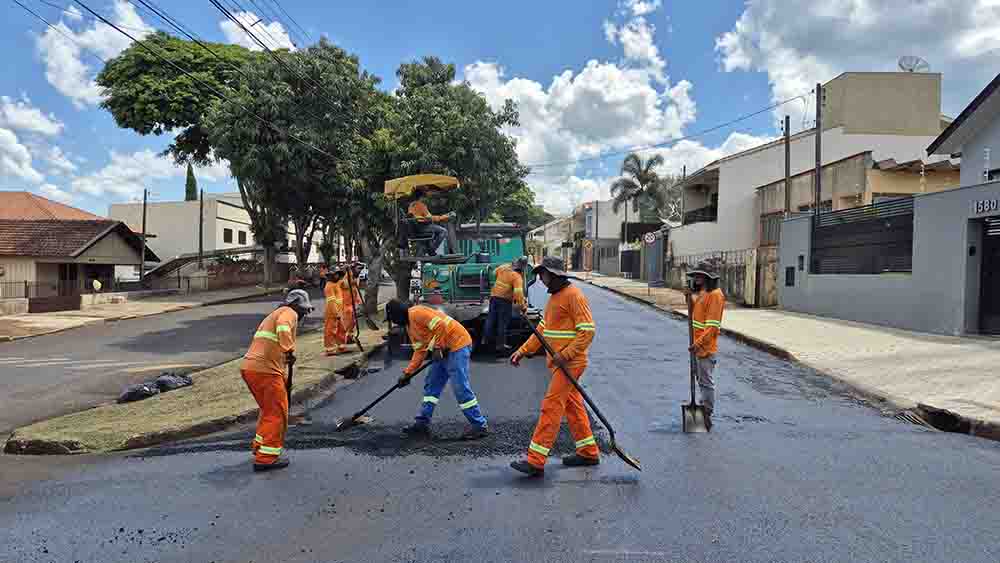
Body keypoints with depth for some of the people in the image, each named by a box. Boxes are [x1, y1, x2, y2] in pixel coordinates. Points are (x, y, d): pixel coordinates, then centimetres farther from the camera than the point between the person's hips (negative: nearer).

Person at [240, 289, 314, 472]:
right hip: (265, 369, -9)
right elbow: (283, 328, -26)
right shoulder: (289, 313, -1)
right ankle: (266, 458, 3)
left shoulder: (275, 314, 29)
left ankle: (259, 446, 36)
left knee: (269, 409, 25)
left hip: (248, 367, 9)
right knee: (277, 413, 0)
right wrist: (289, 350, -28)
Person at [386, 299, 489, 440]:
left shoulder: (416, 312, -13)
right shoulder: (409, 326, 18)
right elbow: (420, 350, 18)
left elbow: (440, 326, -22)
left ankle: (479, 426, -4)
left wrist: (438, 348, -18)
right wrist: (407, 373, 14)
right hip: (443, 350, 11)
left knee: (460, 387, -11)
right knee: (431, 384, 13)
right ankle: (422, 423, 21)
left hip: (458, 343, -11)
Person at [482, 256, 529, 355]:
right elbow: (518, 292, -26)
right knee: (503, 323, 3)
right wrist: (522, 305, -22)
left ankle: (485, 340, 25)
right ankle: (500, 345, 8)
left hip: (494, 296, 6)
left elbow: (495, 272, 22)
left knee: (491, 319, 16)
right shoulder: (517, 277, -17)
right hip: (505, 300, -6)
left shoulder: (503, 267, 1)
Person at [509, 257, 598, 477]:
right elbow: (543, 328, 18)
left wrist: (565, 354, -24)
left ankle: (536, 461, -8)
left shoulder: (573, 295, -15)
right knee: (572, 406, 16)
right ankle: (589, 453, 28)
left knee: (551, 407, -10)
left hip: (570, 363, -10)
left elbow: (588, 330, -19)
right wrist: (523, 351, 11)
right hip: (559, 362, 10)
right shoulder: (554, 296, 16)